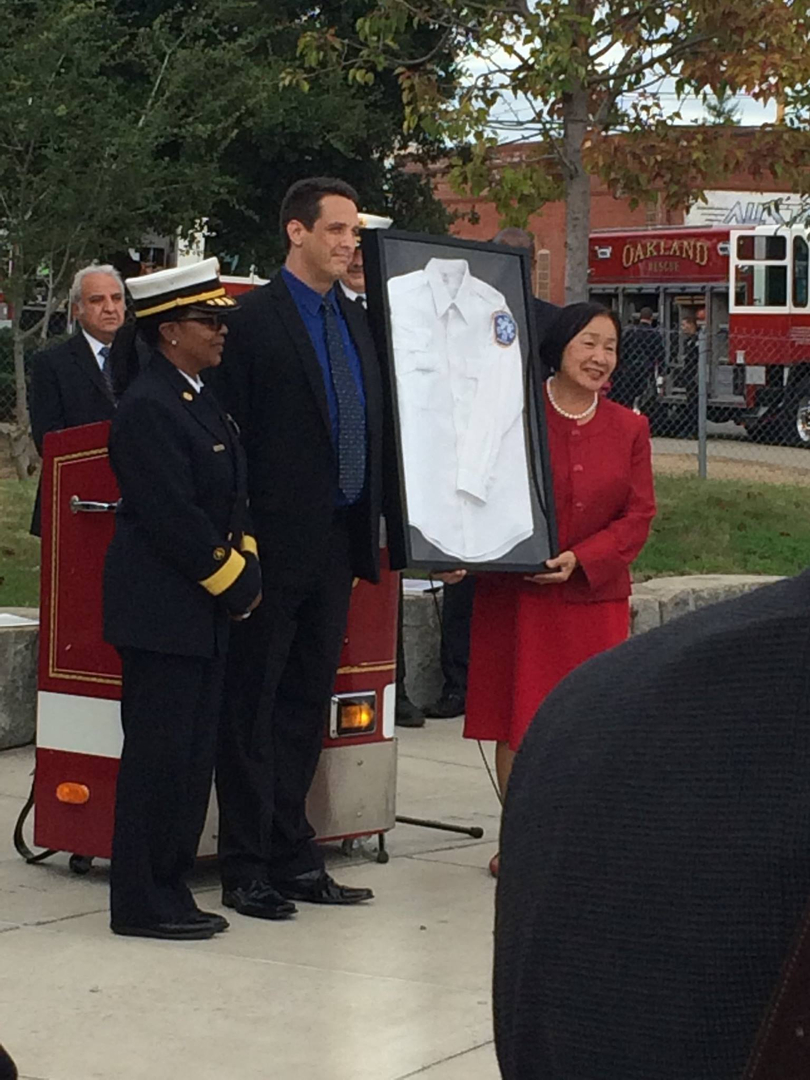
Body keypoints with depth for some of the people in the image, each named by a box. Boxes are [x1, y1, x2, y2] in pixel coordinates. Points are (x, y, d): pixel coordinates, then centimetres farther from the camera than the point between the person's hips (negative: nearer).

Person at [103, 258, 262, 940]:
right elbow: (171, 517, -20)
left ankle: (170, 889, 20)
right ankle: (141, 904, 3)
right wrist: (234, 578, -12)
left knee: (193, 754, 12)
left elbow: (232, 499, 20)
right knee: (159, 753, -5)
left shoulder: (203, 402, 15)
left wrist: (245, 566, 5)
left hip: (203, 609, 10)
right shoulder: (148, 408, -16)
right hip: (161, 609, -10)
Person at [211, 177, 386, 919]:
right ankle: (246, 869, 7)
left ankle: (293, 858, 21)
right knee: (254, 705, 1)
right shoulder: (255, 320, -9)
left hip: (338, 542, 7)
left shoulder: (356, 321, 14)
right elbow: (231, 434, -13)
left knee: (307, 703, 13)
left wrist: (374, 522, 9)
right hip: (277, 543, -7)